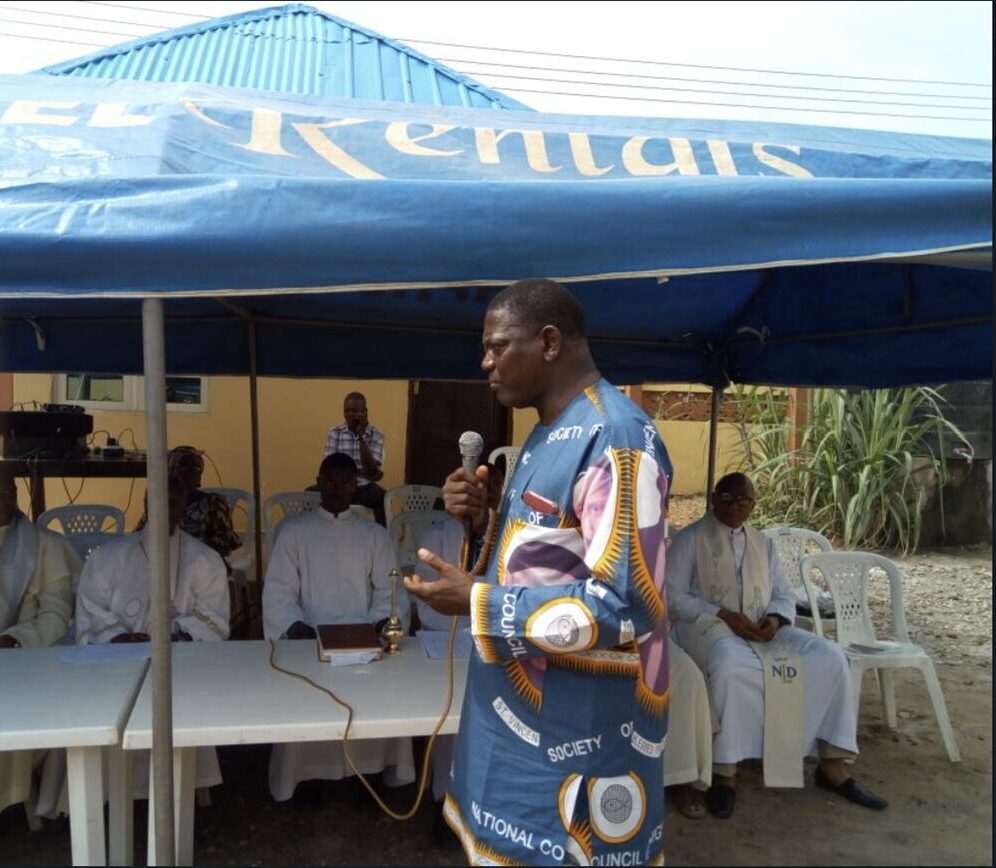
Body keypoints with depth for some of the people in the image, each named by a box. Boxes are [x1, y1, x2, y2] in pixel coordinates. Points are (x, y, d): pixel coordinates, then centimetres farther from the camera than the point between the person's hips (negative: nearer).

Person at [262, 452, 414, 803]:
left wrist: (384, 622, -13)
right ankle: (305, 774, -5)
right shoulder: (293, 531, 10)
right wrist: (295, 626, -16)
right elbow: (278, 591, 2)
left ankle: (375, 767, -4)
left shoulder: (374, 534, 13)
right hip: (308, 639, 0)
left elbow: (389, 590, 8)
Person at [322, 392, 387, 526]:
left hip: (365, 487, -1)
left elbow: (371, 471, -14)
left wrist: (361, 437, -18)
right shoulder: (334, 433, 0)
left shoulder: (377, 435, -3)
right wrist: (362, 473, -13)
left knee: (384, 499, -32)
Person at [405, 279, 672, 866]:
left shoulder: (615, 437, -22)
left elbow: (624, 608, -27)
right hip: (525, 704, 9)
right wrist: (485, 520, -1)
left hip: (580, 724, -9)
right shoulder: (553, 432, 10)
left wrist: (478, 603, -21)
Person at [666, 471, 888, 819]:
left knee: (829, 657, -16)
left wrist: (775, 618, -9)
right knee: (731, 666, -39)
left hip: (762, 628, 6)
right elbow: (674, 596, -6)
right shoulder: (690, 539, 1)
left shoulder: (763, 544, 19)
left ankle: (832, 765, -7)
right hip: (710, 626, -5)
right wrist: (724, 615, -18)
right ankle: (724, 771, -25)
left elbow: (784, 595, 16)